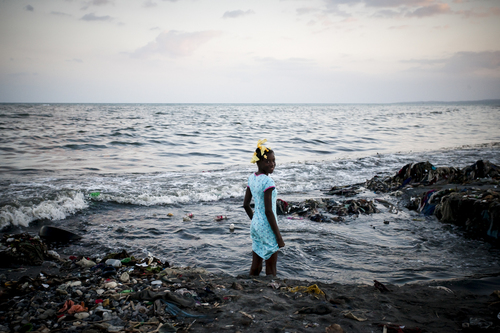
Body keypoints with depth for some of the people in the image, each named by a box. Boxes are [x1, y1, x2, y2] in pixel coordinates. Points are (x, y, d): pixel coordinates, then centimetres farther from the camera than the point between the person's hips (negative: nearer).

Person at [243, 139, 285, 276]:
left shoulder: (252, 178, 3)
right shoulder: (267, 181, -21)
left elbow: (246, 205, 11)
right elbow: (268, 211, -22)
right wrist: (279, 237, -16)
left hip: (255, 225, 8)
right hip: (267, 227, -8)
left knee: (255, 267, 17)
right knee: (271, 270, 6)